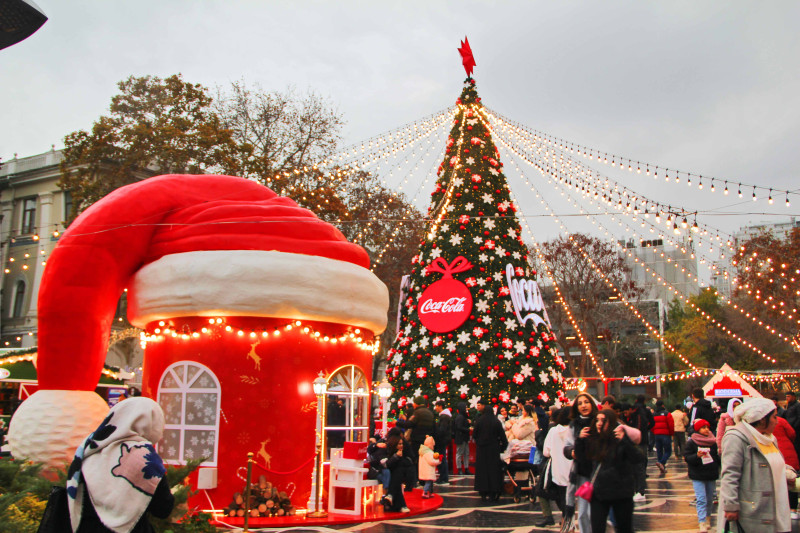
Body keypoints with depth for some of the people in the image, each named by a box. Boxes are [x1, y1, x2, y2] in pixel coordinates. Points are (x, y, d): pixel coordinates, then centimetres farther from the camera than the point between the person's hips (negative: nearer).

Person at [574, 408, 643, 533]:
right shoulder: (593, 439, 2)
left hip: (621, 493, -3)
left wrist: (624, 441, -33)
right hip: (599, 492, 4)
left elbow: (638, 459, -23)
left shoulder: (620, 439, -13)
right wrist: (580, 439, 1)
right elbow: (580, 457, 15)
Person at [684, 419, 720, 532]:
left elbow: (717, 457, 21)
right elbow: (687, 457, -10)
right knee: (701, 499, -9)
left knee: (710, 498, 11)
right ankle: (702, 522, -8)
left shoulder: (713, 442, 8)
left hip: (711, 475, 4)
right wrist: (697, 456, -26)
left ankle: (706, 517, 29)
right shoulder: (691, 442, -5)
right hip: (697, 476, -4)